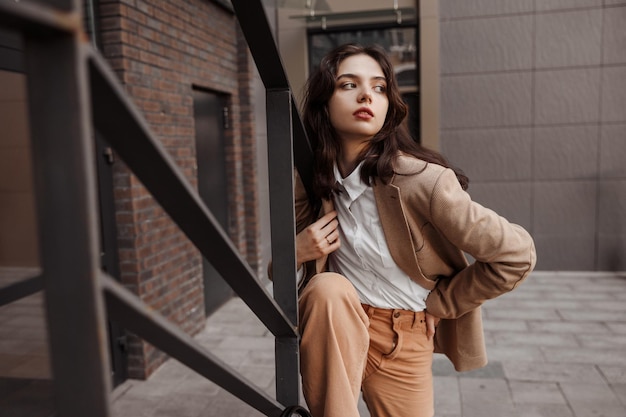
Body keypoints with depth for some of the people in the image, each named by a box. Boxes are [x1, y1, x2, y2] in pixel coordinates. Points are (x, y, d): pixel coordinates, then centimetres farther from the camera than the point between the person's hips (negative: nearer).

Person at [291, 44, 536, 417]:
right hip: (335, 328, 1)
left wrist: (439, 303, -7)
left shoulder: (422, 180, -23)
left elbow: (517, 255, -15)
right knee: (328, 288, -30)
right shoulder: (310, 181, -9)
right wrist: (295, 251, -17)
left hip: (406, 342, -1)